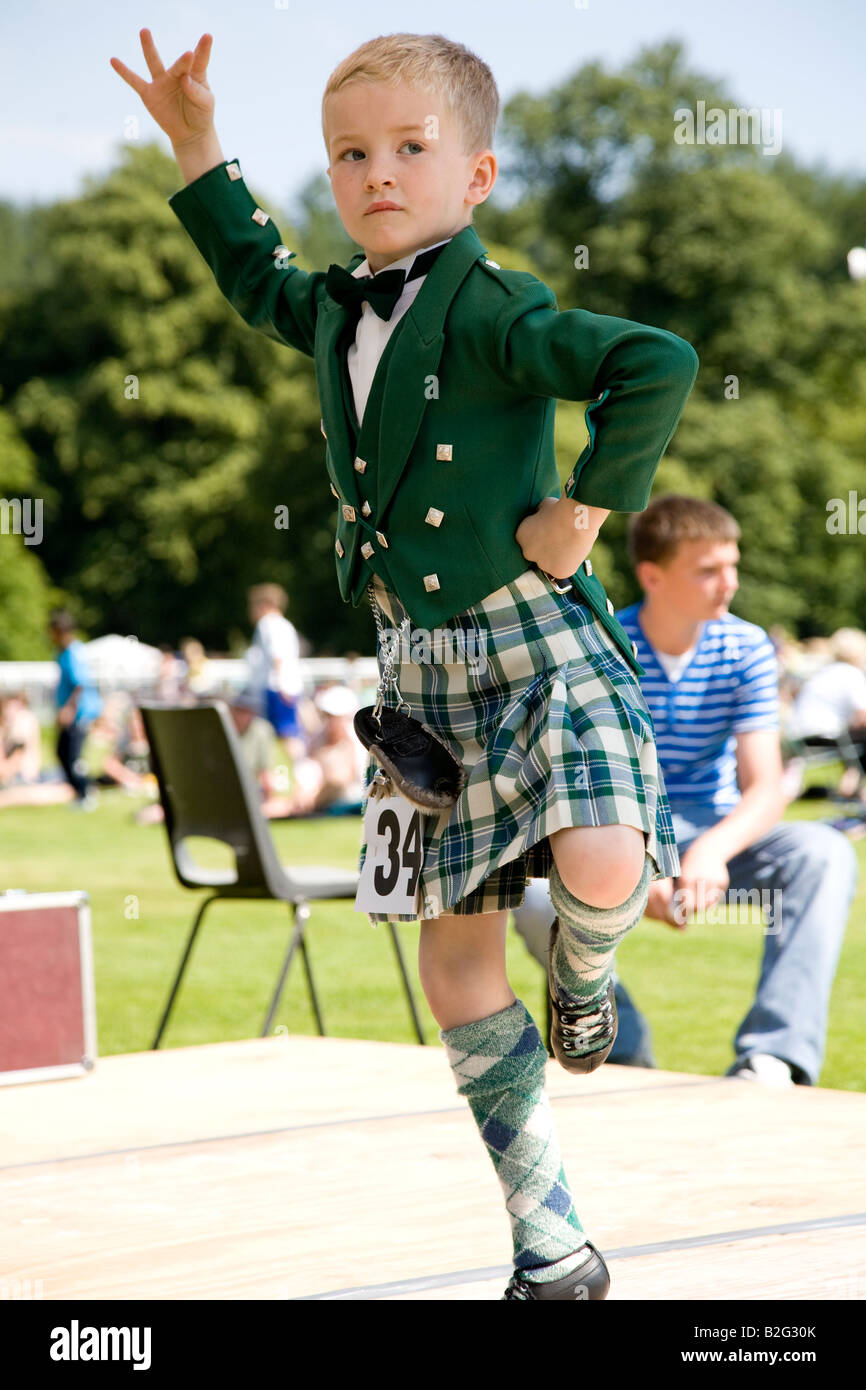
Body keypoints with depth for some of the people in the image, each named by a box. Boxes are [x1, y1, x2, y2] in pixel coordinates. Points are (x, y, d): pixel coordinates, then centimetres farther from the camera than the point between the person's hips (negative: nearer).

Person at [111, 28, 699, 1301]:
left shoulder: (493, 312, -15)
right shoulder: (336, 312, 7)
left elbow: (660, 366, -26)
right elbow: (257, 279, 31)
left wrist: (588, 506, -20)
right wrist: (195, 147, 24)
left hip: (536, 636, -7)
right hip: (425, 669, 7)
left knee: (601, 868, -32)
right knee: (454, 956, 6)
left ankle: (583, 969, 9)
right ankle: (555, 1253, 16)